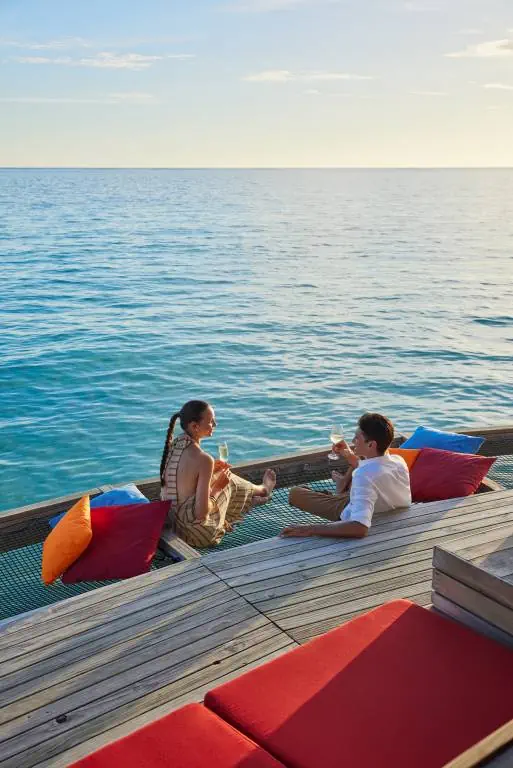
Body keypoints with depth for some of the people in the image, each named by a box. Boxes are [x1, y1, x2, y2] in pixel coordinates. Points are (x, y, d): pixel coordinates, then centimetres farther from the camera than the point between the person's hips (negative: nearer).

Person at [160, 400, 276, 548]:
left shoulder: (172, 444, -4)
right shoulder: (203, 459, -27)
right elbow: (201, 512, -26)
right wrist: (217, 487, -9)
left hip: (171, 522, 7)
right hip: (198, 534, -6)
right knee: (230, 482, 15)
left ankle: (248, 498, 54)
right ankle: (263, 490, 49)